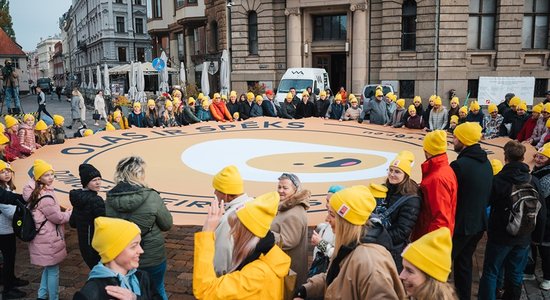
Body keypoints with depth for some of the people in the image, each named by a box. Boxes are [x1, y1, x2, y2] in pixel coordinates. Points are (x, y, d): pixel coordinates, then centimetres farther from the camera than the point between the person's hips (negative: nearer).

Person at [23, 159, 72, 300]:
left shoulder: (37, 191, 6)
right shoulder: (45, 197, -25)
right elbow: (58, 218, -17)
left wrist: (63, 212, 4)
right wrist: (70, 213, -1)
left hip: (45, 236, 10)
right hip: (49, 239, -10)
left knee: (48, 267, 24)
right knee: (53, 270, 4)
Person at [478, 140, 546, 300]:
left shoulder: (498, 180, -18)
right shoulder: (534, 181, -5)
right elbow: (542, 212, 2)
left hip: (500, 235, -4)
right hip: (524, 238, 4)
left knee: (490, 272, 7)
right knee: (516, 274, 16)